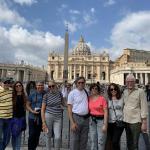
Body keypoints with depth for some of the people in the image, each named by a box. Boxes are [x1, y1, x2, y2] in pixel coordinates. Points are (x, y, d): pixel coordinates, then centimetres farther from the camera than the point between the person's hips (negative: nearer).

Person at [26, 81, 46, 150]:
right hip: (32, 117, -1)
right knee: (32, 135, -4)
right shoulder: (32, 95, 0)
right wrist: (32, 111, -12)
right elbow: (27, 105, 3)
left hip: (41, 118, 1)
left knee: (37, 135, 11)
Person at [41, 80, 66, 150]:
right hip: (48, 116, -1)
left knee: (58, 137, -6)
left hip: (58, 118, 2)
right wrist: (43, 122, -10)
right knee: (48, 136, 9)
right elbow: (43, 109, -4)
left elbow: (63, 103, 21)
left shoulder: (59, 93, 4)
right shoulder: (46, 95, -4)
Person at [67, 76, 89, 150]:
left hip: (86, 118, 5)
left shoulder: (86, 92, 6)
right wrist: (72, 122, -15)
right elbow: (69, 109, -9)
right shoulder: (72, 93, -8)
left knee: (84, 140, 16)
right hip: (76, 117, -5)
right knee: (74, 140, 2)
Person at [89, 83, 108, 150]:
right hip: (92, 120, 4)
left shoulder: (102, 99, -10)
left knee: (101, 141, 2)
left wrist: (105, 125, -13)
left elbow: (106, 112, -10)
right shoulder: (89, 99, 3)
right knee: (93, 140, 14)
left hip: (101, 120, -4)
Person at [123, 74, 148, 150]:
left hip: (136, 121, -5)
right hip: (126, 120, 5)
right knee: (129, 143, 18)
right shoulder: (124, 92, 7)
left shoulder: (140, 91, -8)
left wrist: (144, 122, -12)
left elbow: (144, 107, -9)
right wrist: (122, 117, 8)